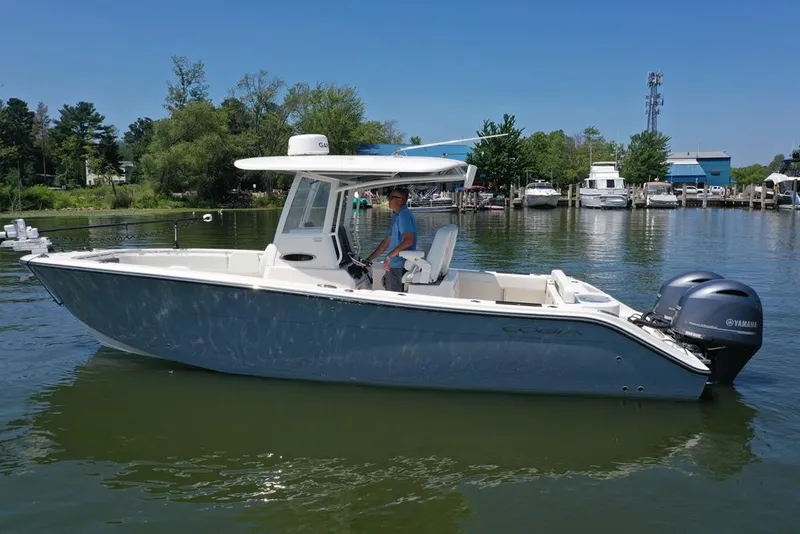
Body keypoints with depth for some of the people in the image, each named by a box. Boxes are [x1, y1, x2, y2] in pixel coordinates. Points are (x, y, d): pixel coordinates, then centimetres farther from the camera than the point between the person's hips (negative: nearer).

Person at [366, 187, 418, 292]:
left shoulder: (404, 215, -13)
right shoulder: (397, 216, 19)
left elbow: (408, 240, -26)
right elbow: (387, 241, 22)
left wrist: (389, 256, -21)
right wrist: (368, 259, 20)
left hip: (398, 267, -10)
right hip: (394, 265, 10)